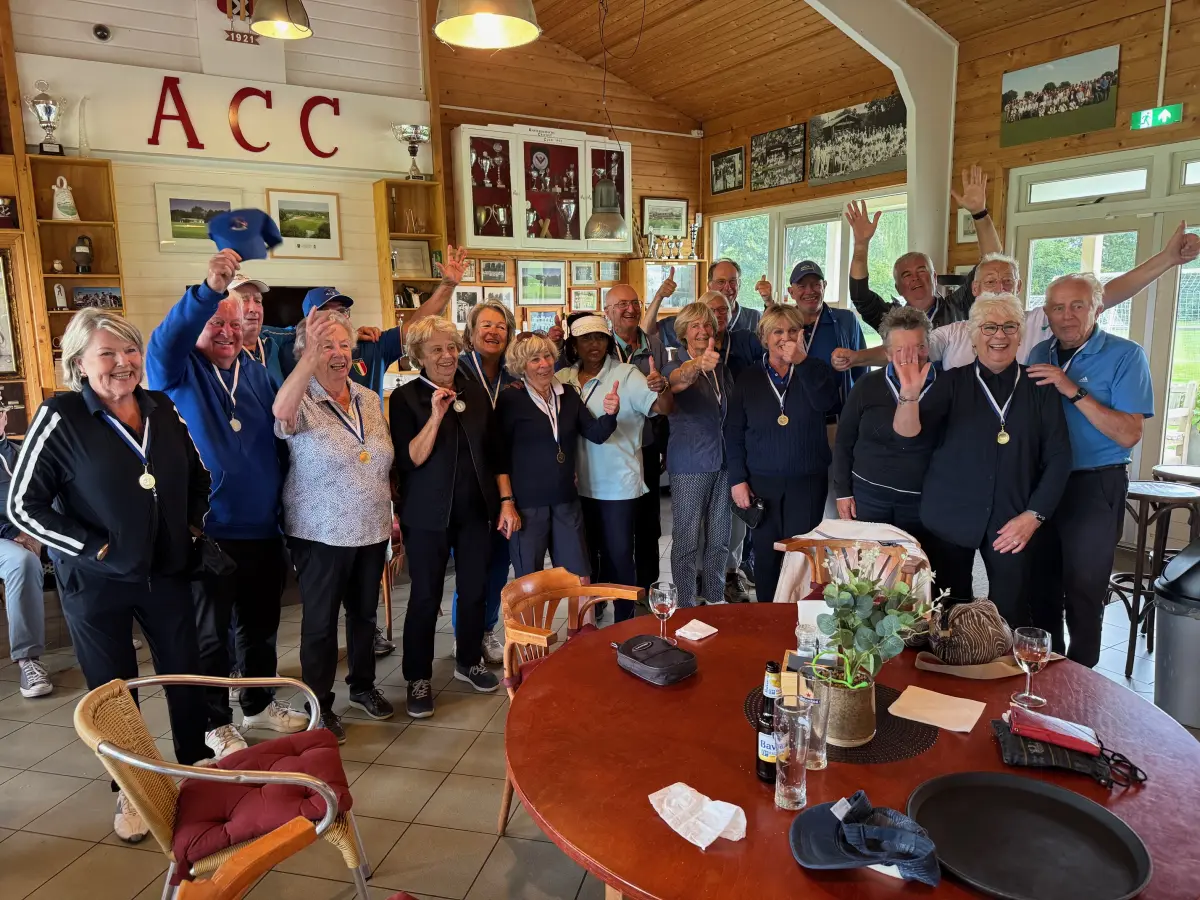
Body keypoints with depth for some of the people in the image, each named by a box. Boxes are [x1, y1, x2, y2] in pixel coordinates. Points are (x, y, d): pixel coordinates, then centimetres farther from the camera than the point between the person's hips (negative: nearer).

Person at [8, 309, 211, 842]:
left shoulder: (162, 409, 0)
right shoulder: (61, 417, -13)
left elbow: (197, 474, 15)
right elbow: (23, 505, -11)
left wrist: (193, 523, 5)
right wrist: (93, 547, -14)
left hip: (166, 571, 4)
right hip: (97, 581, -3)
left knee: (188, 674, 13)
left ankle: (197, 768, 35)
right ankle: (129, 792, 32)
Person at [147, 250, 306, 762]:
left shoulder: (257, 374, 10)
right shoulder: (179, 373, -4)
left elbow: (283, 433, 11)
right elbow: (163, 344, -27)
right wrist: (208, 291, -42)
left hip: (263, 531, 5)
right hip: (207, 535, -5)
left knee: (261, 626, 18)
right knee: (211, 635, 8)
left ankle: (260, 705, 37)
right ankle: (216, 724, 26)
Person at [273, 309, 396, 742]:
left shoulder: (370, 400, 5)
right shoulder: (303, 402, -12)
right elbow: (281, 412, -39)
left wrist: (392, 515, 12)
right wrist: (312, 356, -47)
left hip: (372, 531, 5)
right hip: (321, 535, -5)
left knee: (365, 612, 19)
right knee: (321, 621, 8)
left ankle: (362, 685, 38)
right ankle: (319, 705, 25)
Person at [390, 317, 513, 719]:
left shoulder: (476, 392, 5)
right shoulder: (405, 398, -7)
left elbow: (494, 452, 9)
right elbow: (409, 460, -16)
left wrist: (506, 501, 3)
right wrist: (436, 415, -24)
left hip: (476, 509, 4)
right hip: (428, 514, -4)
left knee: (475, 587, 12)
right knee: (426, 595, 3)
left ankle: (468, 661, 32)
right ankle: (418, 678, 18)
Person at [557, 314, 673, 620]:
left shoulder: (626, 374, -11)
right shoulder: (563, 379, 3)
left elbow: (663, 407, -20)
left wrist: (661, 387, -43)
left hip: (618, 485, -5)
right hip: (579, 485, 5)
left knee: (619, 555, 5)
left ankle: (624, 621, 22)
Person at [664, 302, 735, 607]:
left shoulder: (721, 367, 10)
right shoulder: (677, 366, -6)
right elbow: (678, 379, -33)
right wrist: (698, 365, -55)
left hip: (722, 462, 5)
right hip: (689, 465, -5)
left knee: (719, 538, 14)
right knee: (687, 540, 2)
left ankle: (715, 597, 30)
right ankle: (685, 606, 15)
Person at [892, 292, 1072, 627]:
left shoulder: (1040, 389, 3)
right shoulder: (954, 382, 1)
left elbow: (1059, 456, 2)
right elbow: (906, 431, -13)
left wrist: (1033, 515, -7)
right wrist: (910, 394, -33)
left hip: (1013, 521, 0)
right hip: (950, 516, 0)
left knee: (1011, 616, 4)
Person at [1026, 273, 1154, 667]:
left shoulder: (1125, 356, -9)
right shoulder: (1040, 354, 6)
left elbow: (1129, 435, -19)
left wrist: (1075, 391, -24)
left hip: (1094, 487, -5)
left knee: (1084, 591, 5)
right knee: (1041, 586, 14)